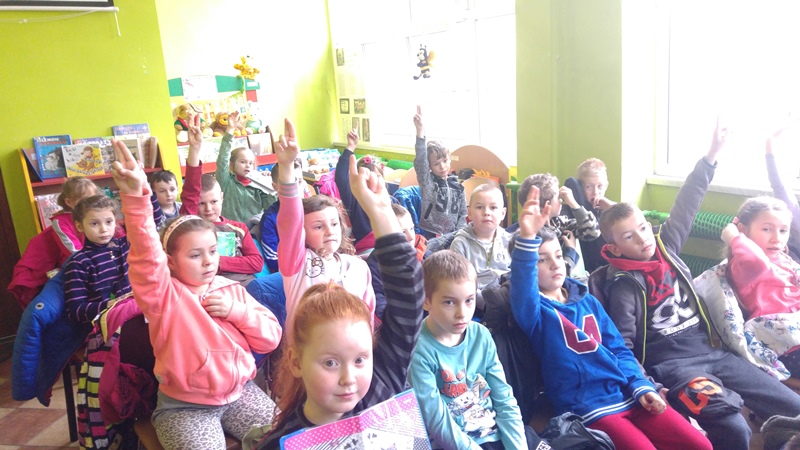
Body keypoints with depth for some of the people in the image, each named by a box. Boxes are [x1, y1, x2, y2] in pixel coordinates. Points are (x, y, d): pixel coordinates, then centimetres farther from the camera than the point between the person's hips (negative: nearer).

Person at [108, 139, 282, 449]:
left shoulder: (232, 290, 5)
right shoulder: (163, 295, -8)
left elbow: (272, 339, 3)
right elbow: (145, 254, -29)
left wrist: (236, 310, -12)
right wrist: (136, 198, -45)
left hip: (240, 392, 4)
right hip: (184, 406, -3)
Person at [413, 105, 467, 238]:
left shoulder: (458, 186, 4)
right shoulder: (427, 182, -5)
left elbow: (463, 214, 10)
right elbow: (420, 162, -23)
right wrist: (420, 133, -34)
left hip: (452, 237, 3)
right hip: (430, 236, -3)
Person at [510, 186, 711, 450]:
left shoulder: (588, 301, 14)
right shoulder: (534, 311, -5)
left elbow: (619, 350, 16)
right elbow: (522, 286, -29)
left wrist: (642, 387, 1)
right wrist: (527, 238, -44)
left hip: (629, 395, 6)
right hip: (587, 407, -5)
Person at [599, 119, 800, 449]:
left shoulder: (665, 248, 7)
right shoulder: (623, 286, -9)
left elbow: (686, 206, 9)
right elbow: (622, 347, -10)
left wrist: (712, 154, 7)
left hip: (708, 352, 7)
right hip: (669, 365, -7)